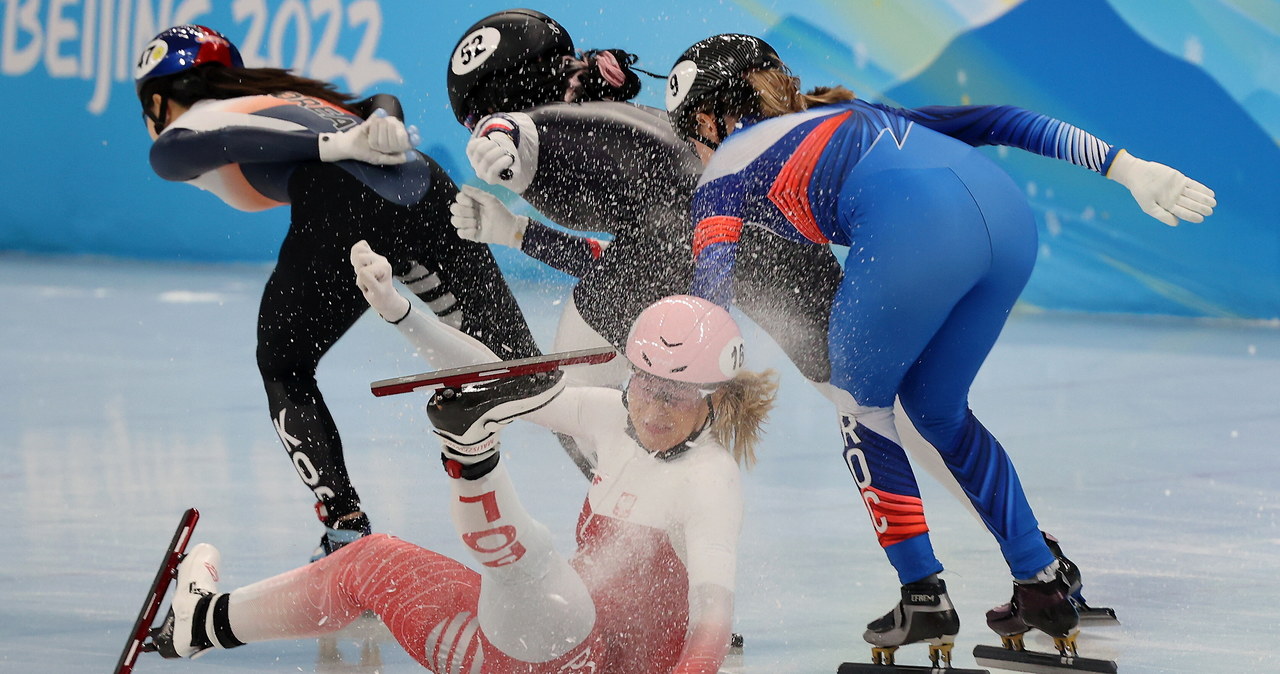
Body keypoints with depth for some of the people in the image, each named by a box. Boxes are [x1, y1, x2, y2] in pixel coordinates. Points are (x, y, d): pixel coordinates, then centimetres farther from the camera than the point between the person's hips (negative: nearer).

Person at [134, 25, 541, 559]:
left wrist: (337, 146, -7)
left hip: (344, 209, -5)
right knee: (514, 364, 8)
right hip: (428, 194, 5)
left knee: (283, 369, 19)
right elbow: (377, 106, 28)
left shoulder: (181, 133, 21)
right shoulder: (286, 96, 41)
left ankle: (346, 530, 8)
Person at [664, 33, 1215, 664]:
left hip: (916, 231, -6)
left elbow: (712, 284, 5)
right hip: (1007, 209, 6)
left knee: (860, 402, 19)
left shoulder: (727, 168, 23)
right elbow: (986, 121, 30)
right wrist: (1126, 168, 25)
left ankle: (924, 598, 15)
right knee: (936, 407, 25)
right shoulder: (848, 114, 39)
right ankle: (1044, 585, 26)